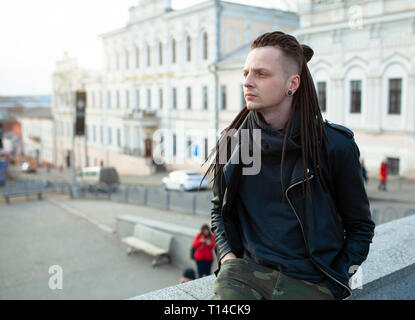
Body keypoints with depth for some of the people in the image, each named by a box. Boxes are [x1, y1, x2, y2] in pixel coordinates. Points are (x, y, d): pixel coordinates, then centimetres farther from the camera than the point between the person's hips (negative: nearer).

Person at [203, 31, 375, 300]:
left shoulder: (335, 145, -4)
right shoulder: (233, 142, 4)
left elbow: (360, 225, 6)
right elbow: (220, 209, 18)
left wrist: (337, 281, -2)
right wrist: (227, 256, 3)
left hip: (311, 283, 0)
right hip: (248, 267, 1)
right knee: (226, 280, -27)